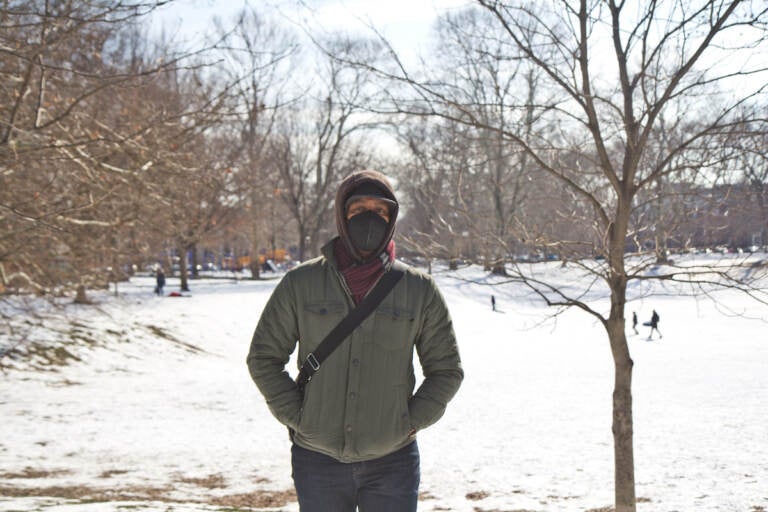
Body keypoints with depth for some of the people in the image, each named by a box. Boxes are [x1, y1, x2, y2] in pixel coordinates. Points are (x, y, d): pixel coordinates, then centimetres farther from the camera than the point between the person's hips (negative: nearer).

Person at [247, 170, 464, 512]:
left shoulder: (419, 290, 1)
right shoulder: (300, 283, 0)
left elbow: (446, 370, 10)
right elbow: (264, 358, 6)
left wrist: (412, 422, -1)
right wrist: (295, 417, -2)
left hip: (392, 461, 0)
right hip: (318, 459, 0)